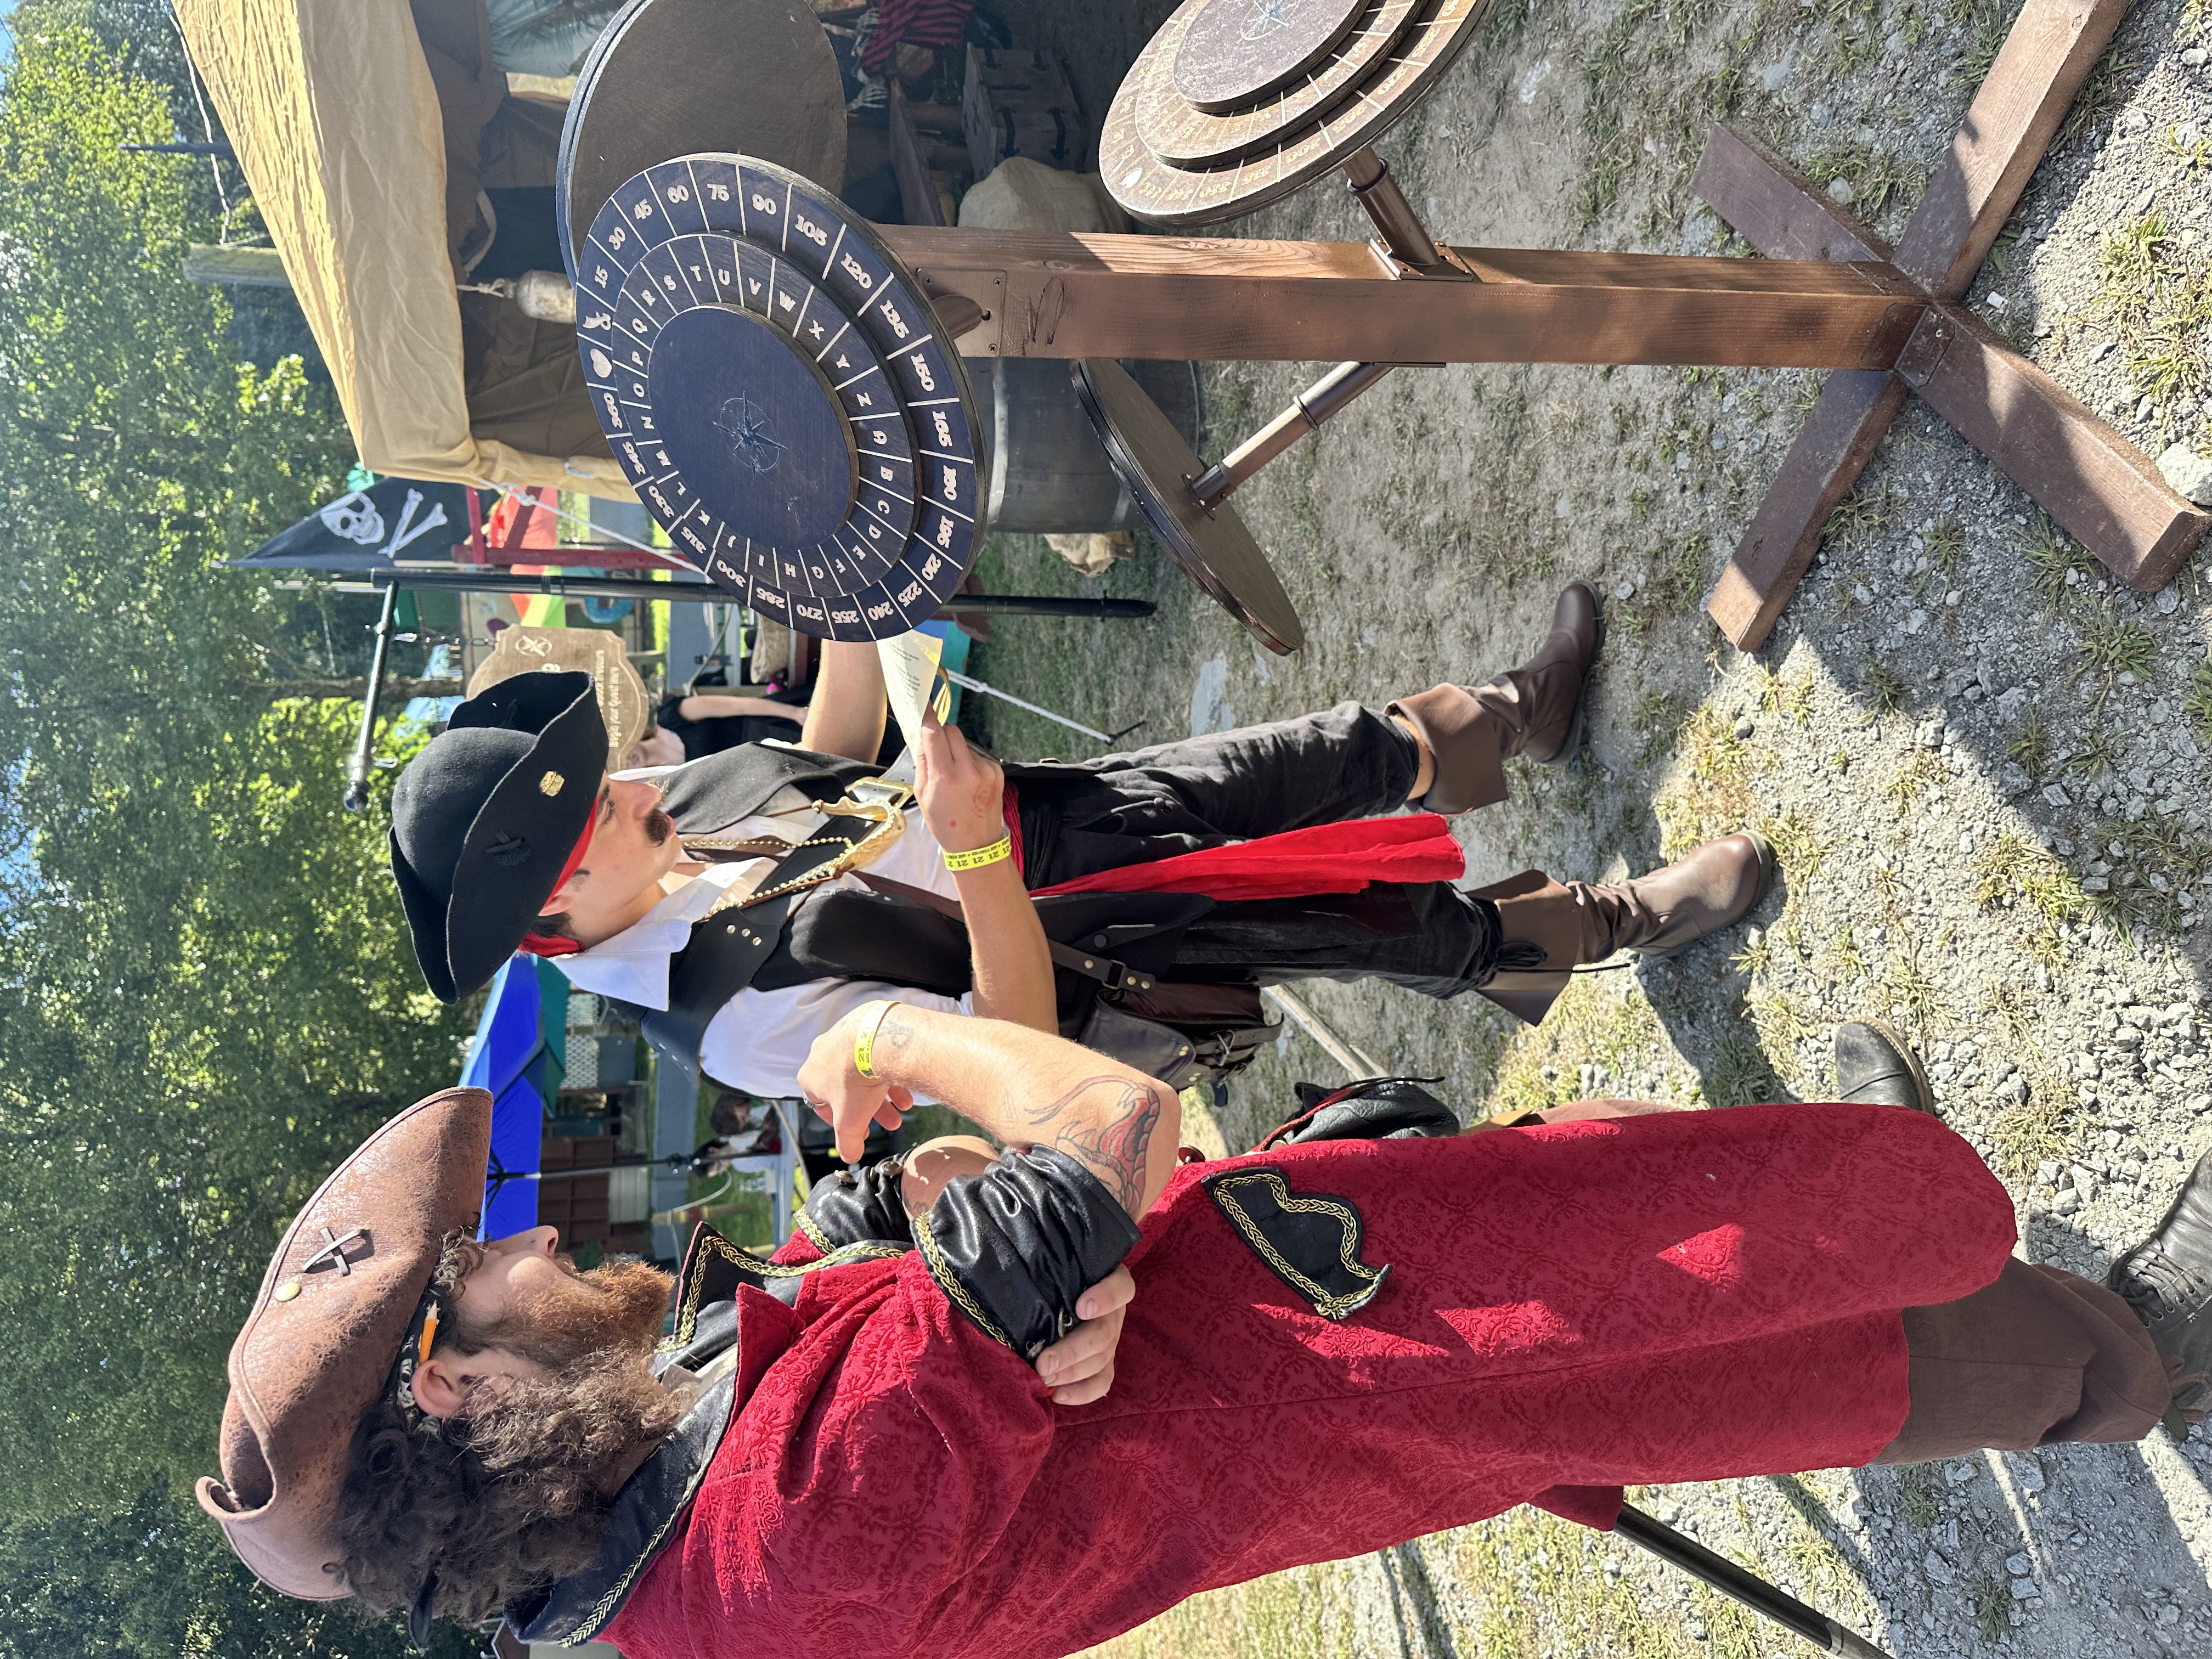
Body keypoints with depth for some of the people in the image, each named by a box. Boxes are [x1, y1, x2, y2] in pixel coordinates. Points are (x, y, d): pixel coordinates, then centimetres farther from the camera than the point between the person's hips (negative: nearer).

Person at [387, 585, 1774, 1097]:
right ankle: (1620, 921, 26)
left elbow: (836, 768, 9)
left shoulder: (666, 810, -11)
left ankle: (1517, 720, 39)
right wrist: (977, 854, -44)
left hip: (1070, 817, 6)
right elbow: (1017, 1045, -32)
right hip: (1100, 973, -6)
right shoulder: (744, 1020, -33)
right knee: (1408, 925, -2)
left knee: (1362, 747, 10)